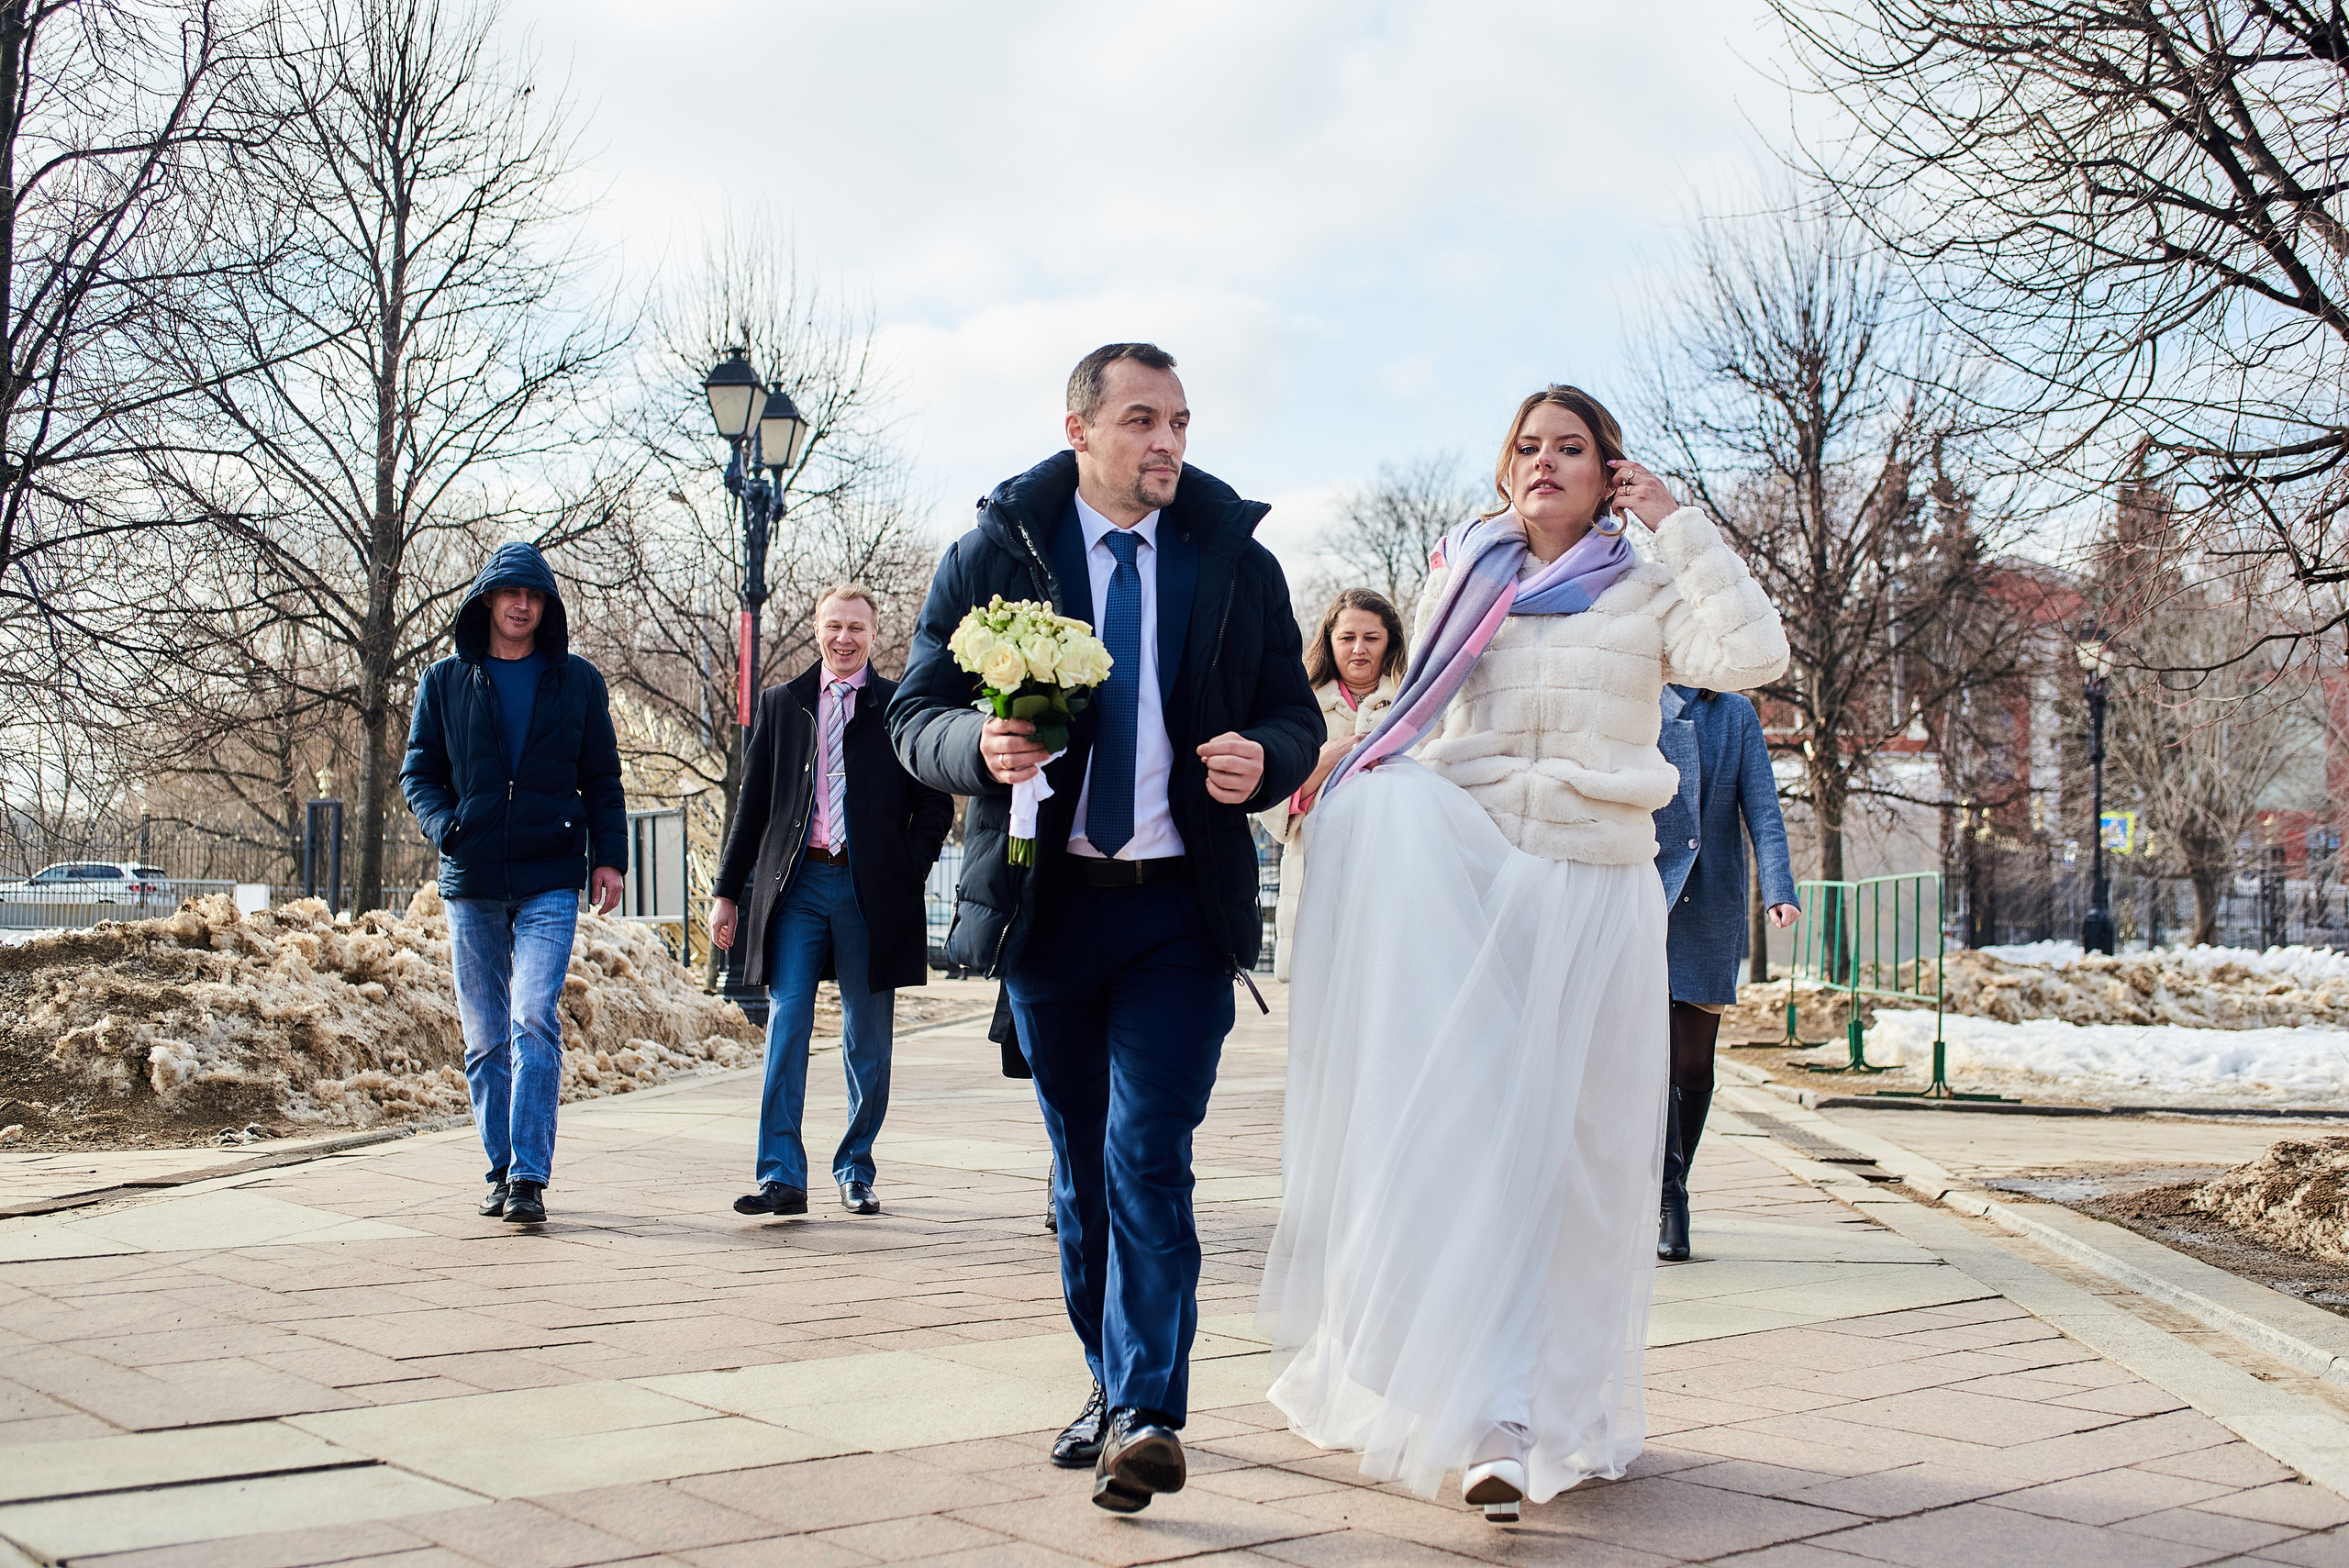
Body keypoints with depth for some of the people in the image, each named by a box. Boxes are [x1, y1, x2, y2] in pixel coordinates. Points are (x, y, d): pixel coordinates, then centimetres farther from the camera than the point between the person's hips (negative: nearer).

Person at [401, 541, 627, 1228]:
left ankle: (530, 1177, -16)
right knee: (485, 1037, 7)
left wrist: (610, 856, 0)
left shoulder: (577, 681, 9)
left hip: (549, 882, -2)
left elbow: (602, 779, 11)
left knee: (535, 1021, -15)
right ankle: (502, 1170, 17)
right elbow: (419, 772, 11)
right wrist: (445, 825, -8)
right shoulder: (446, 682, 11)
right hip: (471, 884, 2)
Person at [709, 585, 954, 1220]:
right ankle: (782, 1178, -6)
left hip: (871, 891, -1)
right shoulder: (781, 703, 12)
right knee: (786, 1023, -8)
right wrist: (728, 891, 10)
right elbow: (753, 803, 13)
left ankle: (855, 1173, 18)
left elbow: (936, 804, 5)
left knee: (867, 1041, 5)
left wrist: (906, 872, -6)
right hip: (798, 884, 1)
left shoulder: (899, 706, 5)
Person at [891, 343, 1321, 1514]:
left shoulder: (1238, 560, 5)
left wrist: (1263, 759, -15)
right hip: (1046, 901, 1)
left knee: (1148, 1156, -13)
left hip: (1182, 908, -1)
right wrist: (979, 746, -21)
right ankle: (1111, 1386, 27)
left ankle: (1147, 1415, -12)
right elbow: (916, 714, 2)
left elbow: (1297, 718, 9)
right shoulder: (995, 553, 2)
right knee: (1081, 1166, 12)